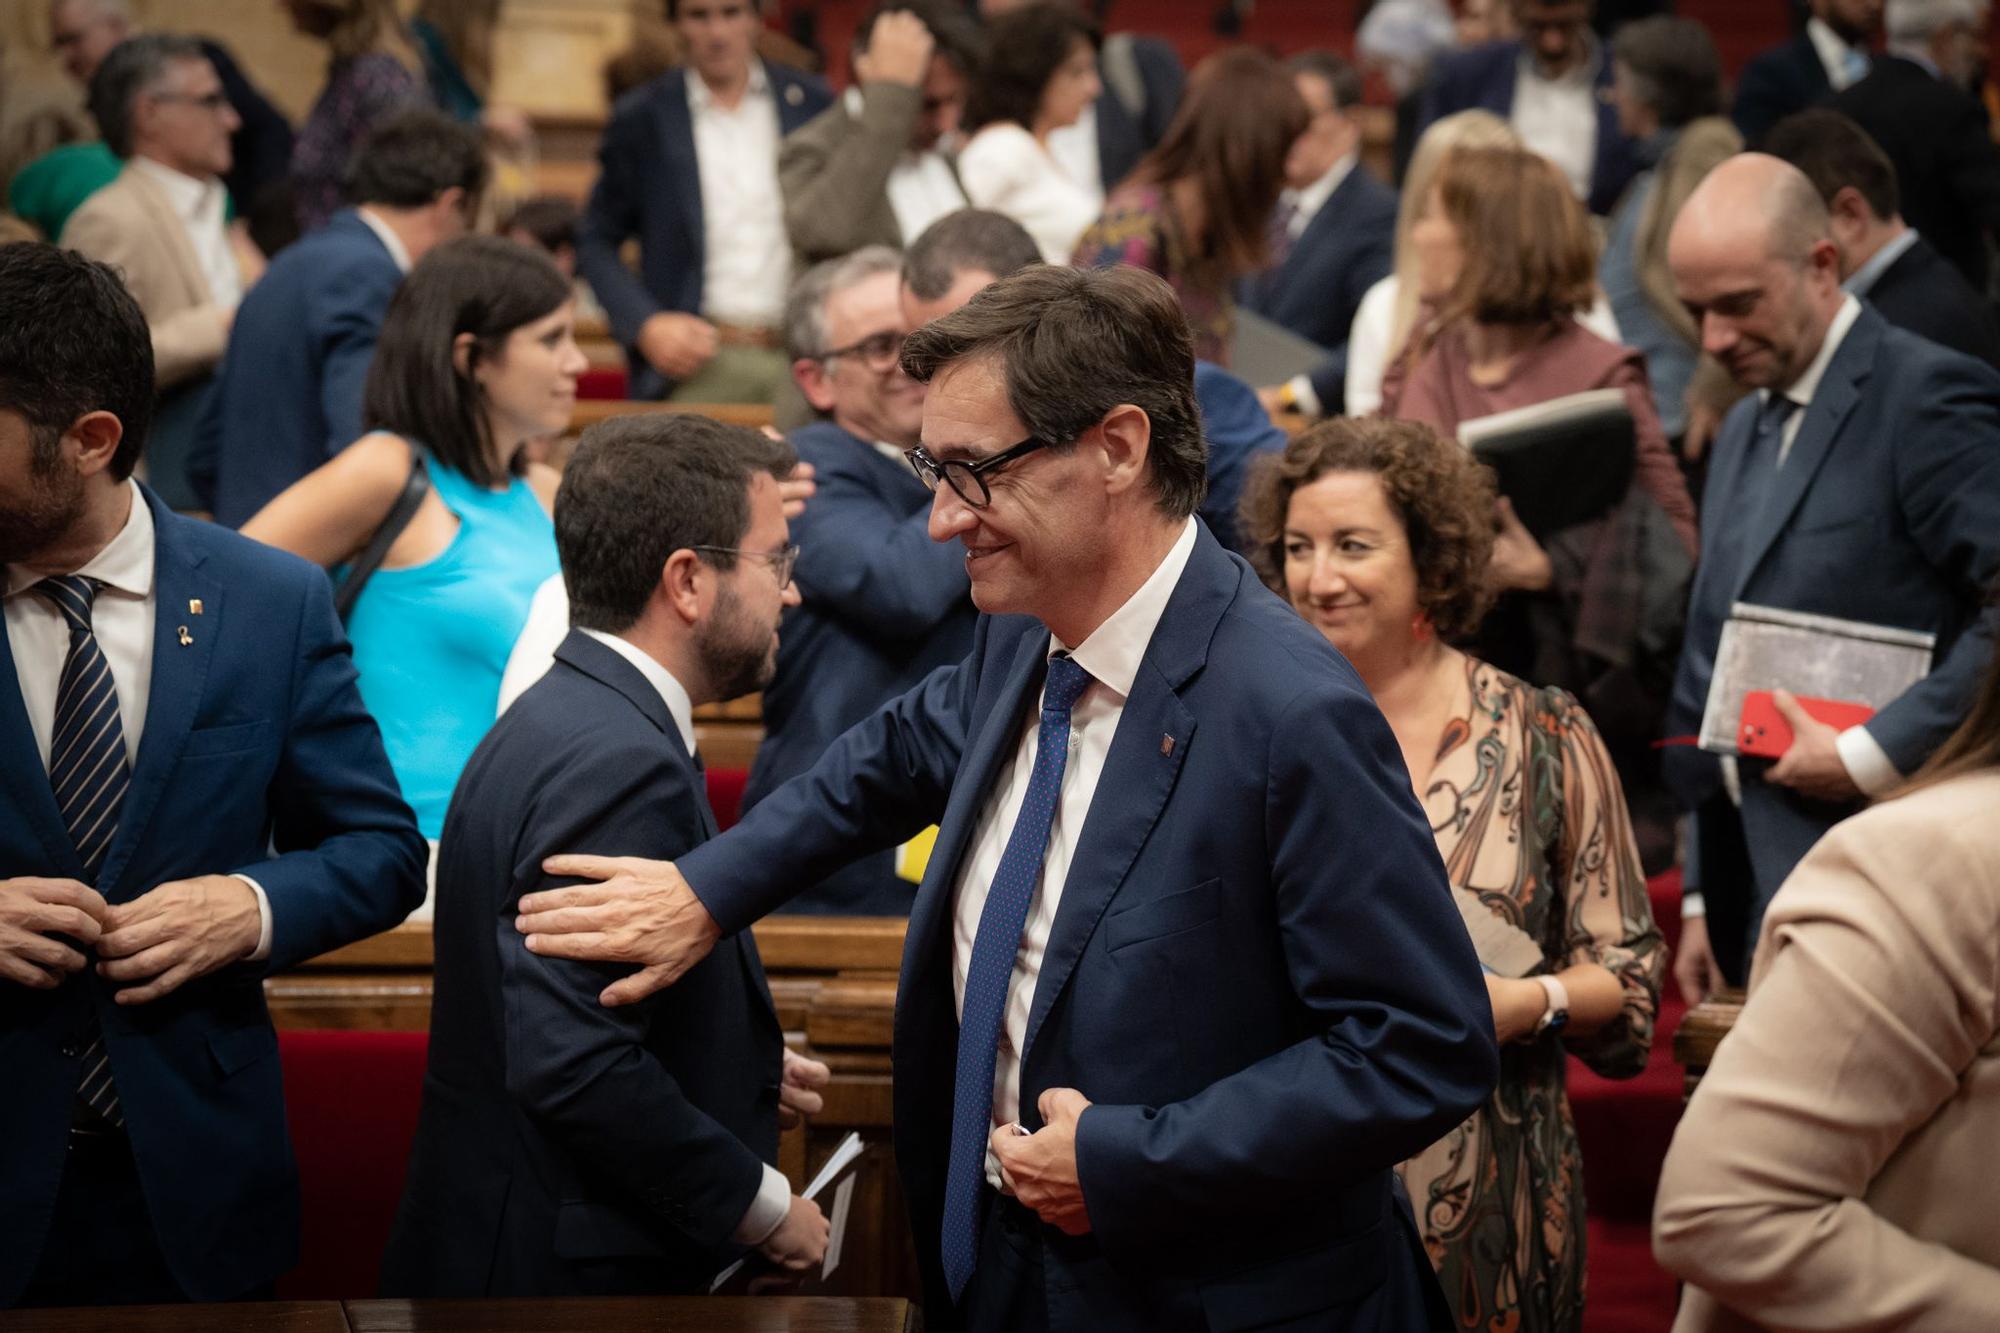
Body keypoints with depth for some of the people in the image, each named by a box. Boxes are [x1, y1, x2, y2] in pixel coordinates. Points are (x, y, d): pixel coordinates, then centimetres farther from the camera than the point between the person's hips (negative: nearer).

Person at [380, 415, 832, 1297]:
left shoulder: (558, 720, 10)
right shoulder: (623, 763, -21)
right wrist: (759, 1206, -17)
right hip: (574, 1271, -10)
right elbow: (571, 1066, -28)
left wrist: (743, 1068, 14)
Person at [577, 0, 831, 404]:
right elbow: (597, 242, 9)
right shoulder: (642, 119, 6)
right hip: (699, 365, -1)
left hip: (802, 356, 1)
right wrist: (645, 325, -5)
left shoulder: (811, 103, 10)